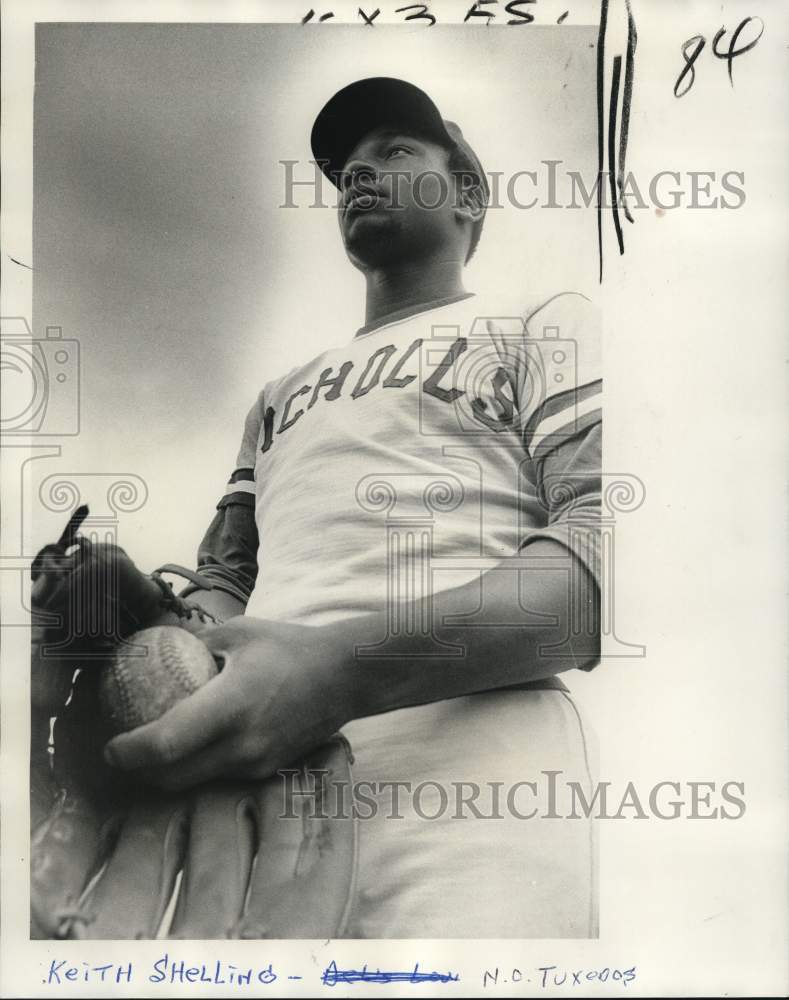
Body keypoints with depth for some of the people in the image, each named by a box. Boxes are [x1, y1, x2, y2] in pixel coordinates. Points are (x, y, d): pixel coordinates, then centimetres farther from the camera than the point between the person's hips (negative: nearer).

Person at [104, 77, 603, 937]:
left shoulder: (543, 326, 11)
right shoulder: (280, 396, 28)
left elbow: (604, 551, -6)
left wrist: (347, 666, -21)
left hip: (457, 766, -4)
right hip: (244, 776, 5)